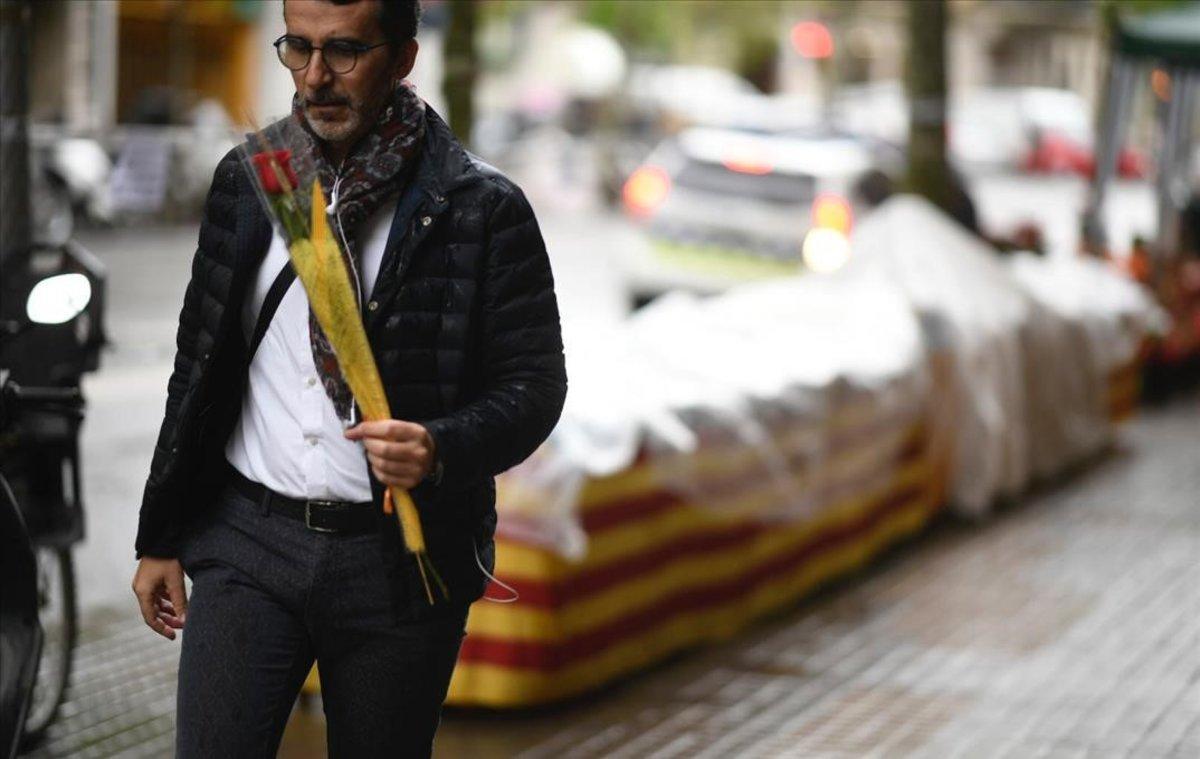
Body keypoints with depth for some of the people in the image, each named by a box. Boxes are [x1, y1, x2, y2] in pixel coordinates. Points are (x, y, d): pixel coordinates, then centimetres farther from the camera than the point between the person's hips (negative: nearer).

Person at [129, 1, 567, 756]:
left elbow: (533, 383, -5)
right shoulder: (247, 181, 7)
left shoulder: (483, 209, -6)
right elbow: (198, 368, 14)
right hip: (247, 538, 3)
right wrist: (160, 537, 14)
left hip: (400, 555, -2)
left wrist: (444, 449, -26)